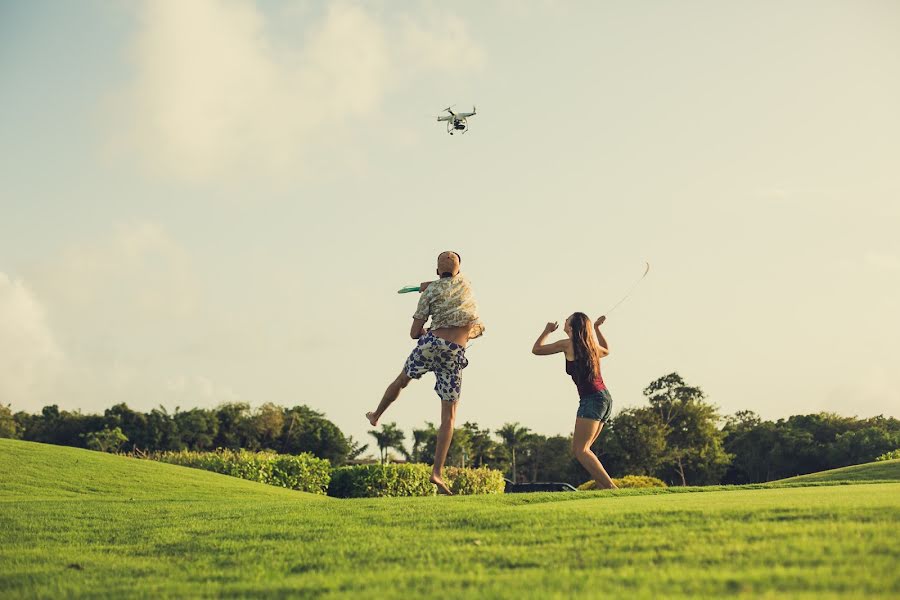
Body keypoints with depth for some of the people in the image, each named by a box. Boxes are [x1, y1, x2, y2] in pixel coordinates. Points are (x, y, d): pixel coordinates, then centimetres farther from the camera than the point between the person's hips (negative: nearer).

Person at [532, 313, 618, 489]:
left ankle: (611, 487, -24)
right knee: (578, 449, 11)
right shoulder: (591, 346, 19)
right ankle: (604, 487, 1)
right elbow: (606, 350, 44)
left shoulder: (568, 344, 0)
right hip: (605, 398, 8)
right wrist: (597, 328, 47)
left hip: (592, 399, -8)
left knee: (581, 450, -12)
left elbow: (536, 349, 10)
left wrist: (547, 330, 25)